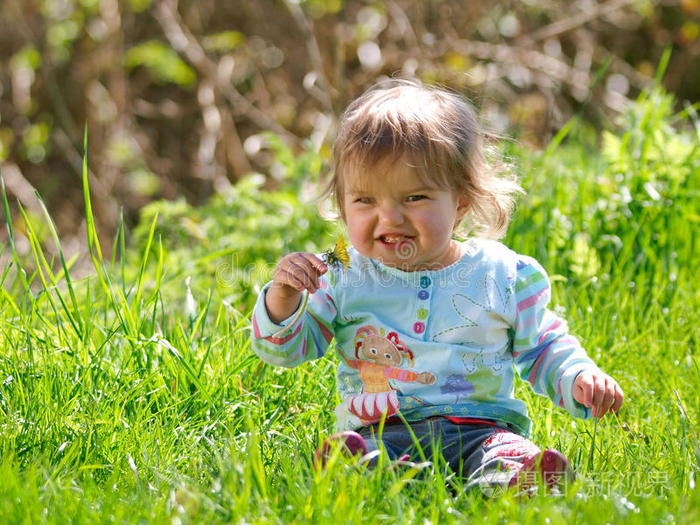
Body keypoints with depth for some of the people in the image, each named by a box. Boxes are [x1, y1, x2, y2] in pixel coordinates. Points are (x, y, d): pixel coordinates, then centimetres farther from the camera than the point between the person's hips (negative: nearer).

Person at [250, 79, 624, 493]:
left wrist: (580, 380, -1)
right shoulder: (342, 278, 9)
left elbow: (542, 350, 19)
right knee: (348, 454, -35)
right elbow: (282, 349, 12)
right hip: (378, 431, 1)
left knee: (512, 457, -36)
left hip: (477, 429, -1)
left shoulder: (503, 275, 8)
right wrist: (283, 297, -8)